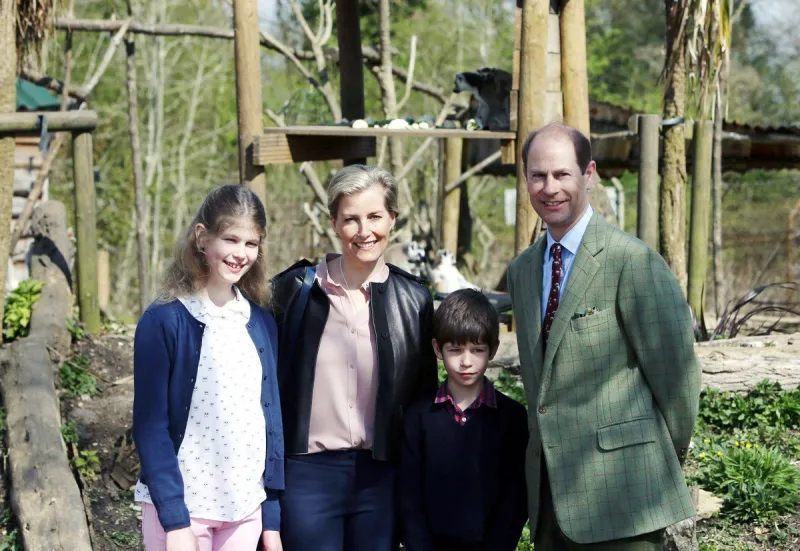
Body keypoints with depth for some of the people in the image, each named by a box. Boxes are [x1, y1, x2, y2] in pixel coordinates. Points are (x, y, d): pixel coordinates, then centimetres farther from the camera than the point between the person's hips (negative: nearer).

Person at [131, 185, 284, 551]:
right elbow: (150, 425, -10)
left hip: (247, 509, 4)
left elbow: (271, 418, 9)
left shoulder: (261, 324, 6)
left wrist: (272, 519, 7)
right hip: (181, 506, -4)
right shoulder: (165, 320, -8)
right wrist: (175, 521, -15)